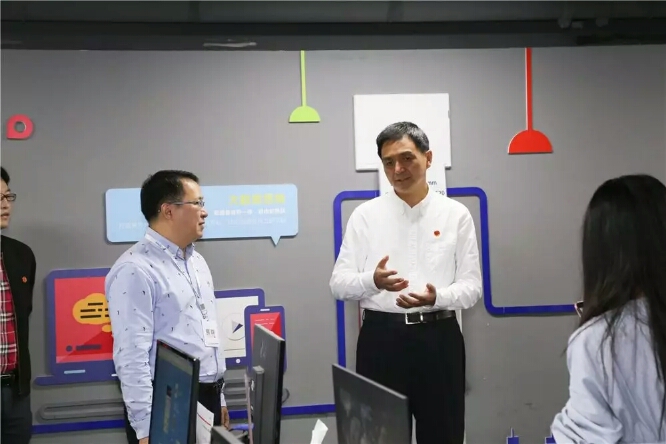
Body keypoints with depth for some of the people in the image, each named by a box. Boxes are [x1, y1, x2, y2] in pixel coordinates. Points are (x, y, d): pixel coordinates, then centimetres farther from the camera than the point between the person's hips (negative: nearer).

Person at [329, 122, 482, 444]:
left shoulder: (456, 215, 3)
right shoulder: (365, 215, 3)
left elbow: (471, 286, 0)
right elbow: (339, 284, 0)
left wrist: (436, 297, -20)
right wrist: (373, 281, -21)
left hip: (438, 338, 0)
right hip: (381, 338, 0)